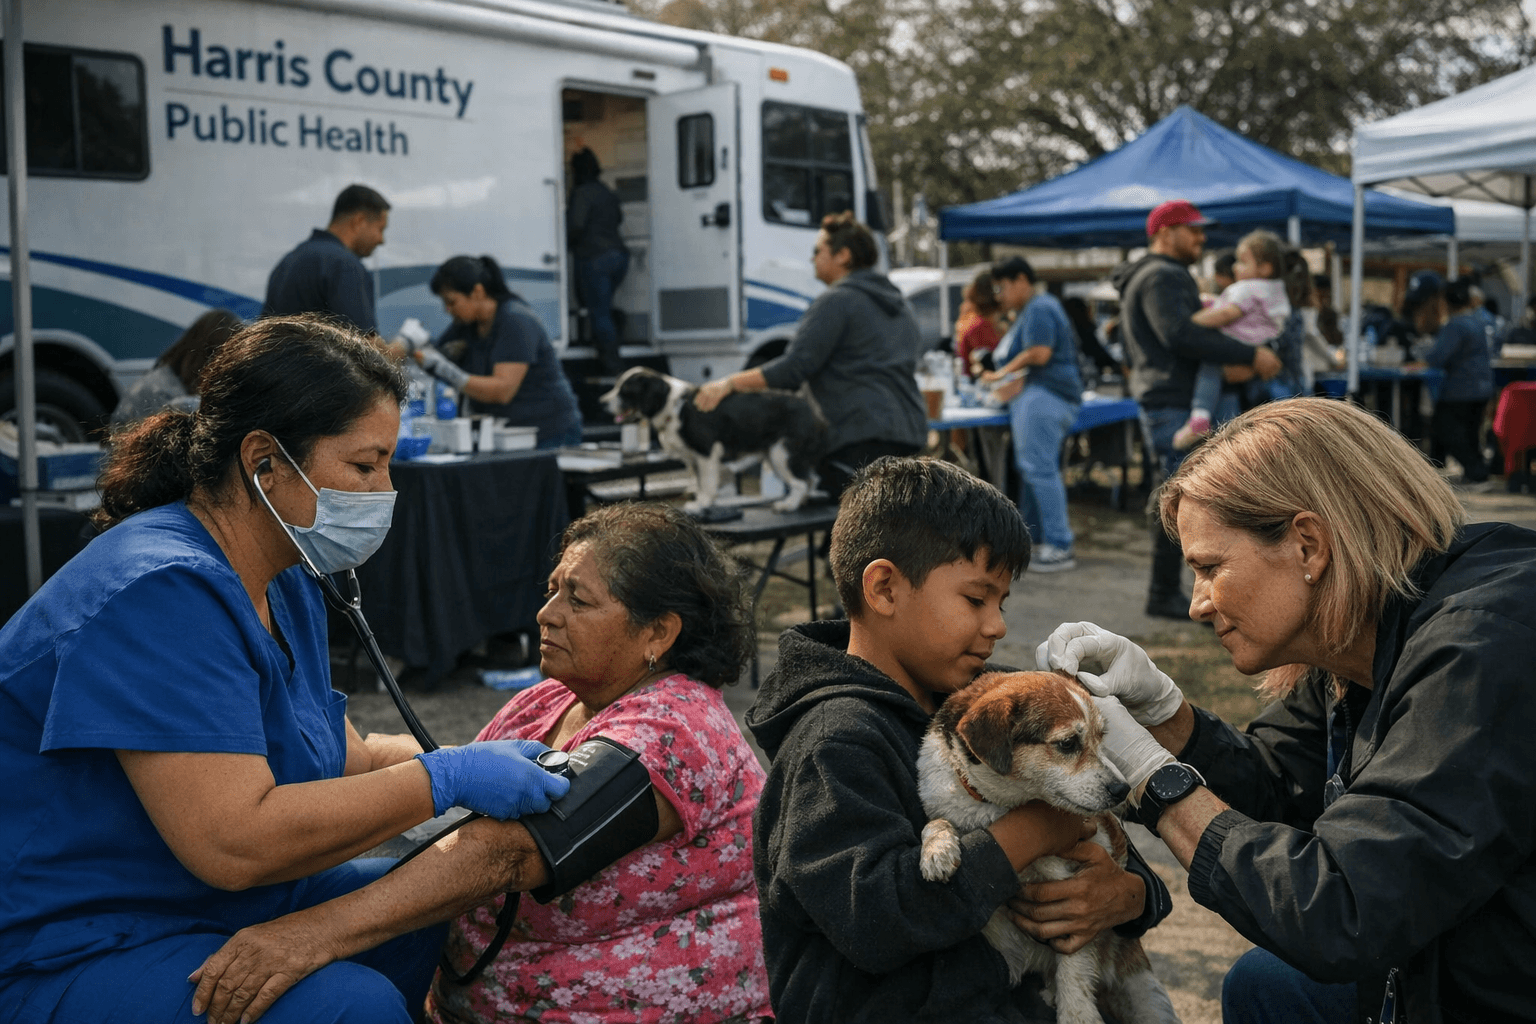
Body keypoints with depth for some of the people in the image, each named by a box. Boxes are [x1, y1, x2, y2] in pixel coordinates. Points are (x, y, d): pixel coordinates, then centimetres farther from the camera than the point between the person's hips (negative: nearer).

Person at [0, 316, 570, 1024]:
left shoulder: (285, 589, 8)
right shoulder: (163, 592, -25)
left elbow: (341, 757, 10)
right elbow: (234, 843, -31)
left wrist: (489, 761, -5)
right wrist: (445, 778, -24)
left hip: (230, 913, 10)